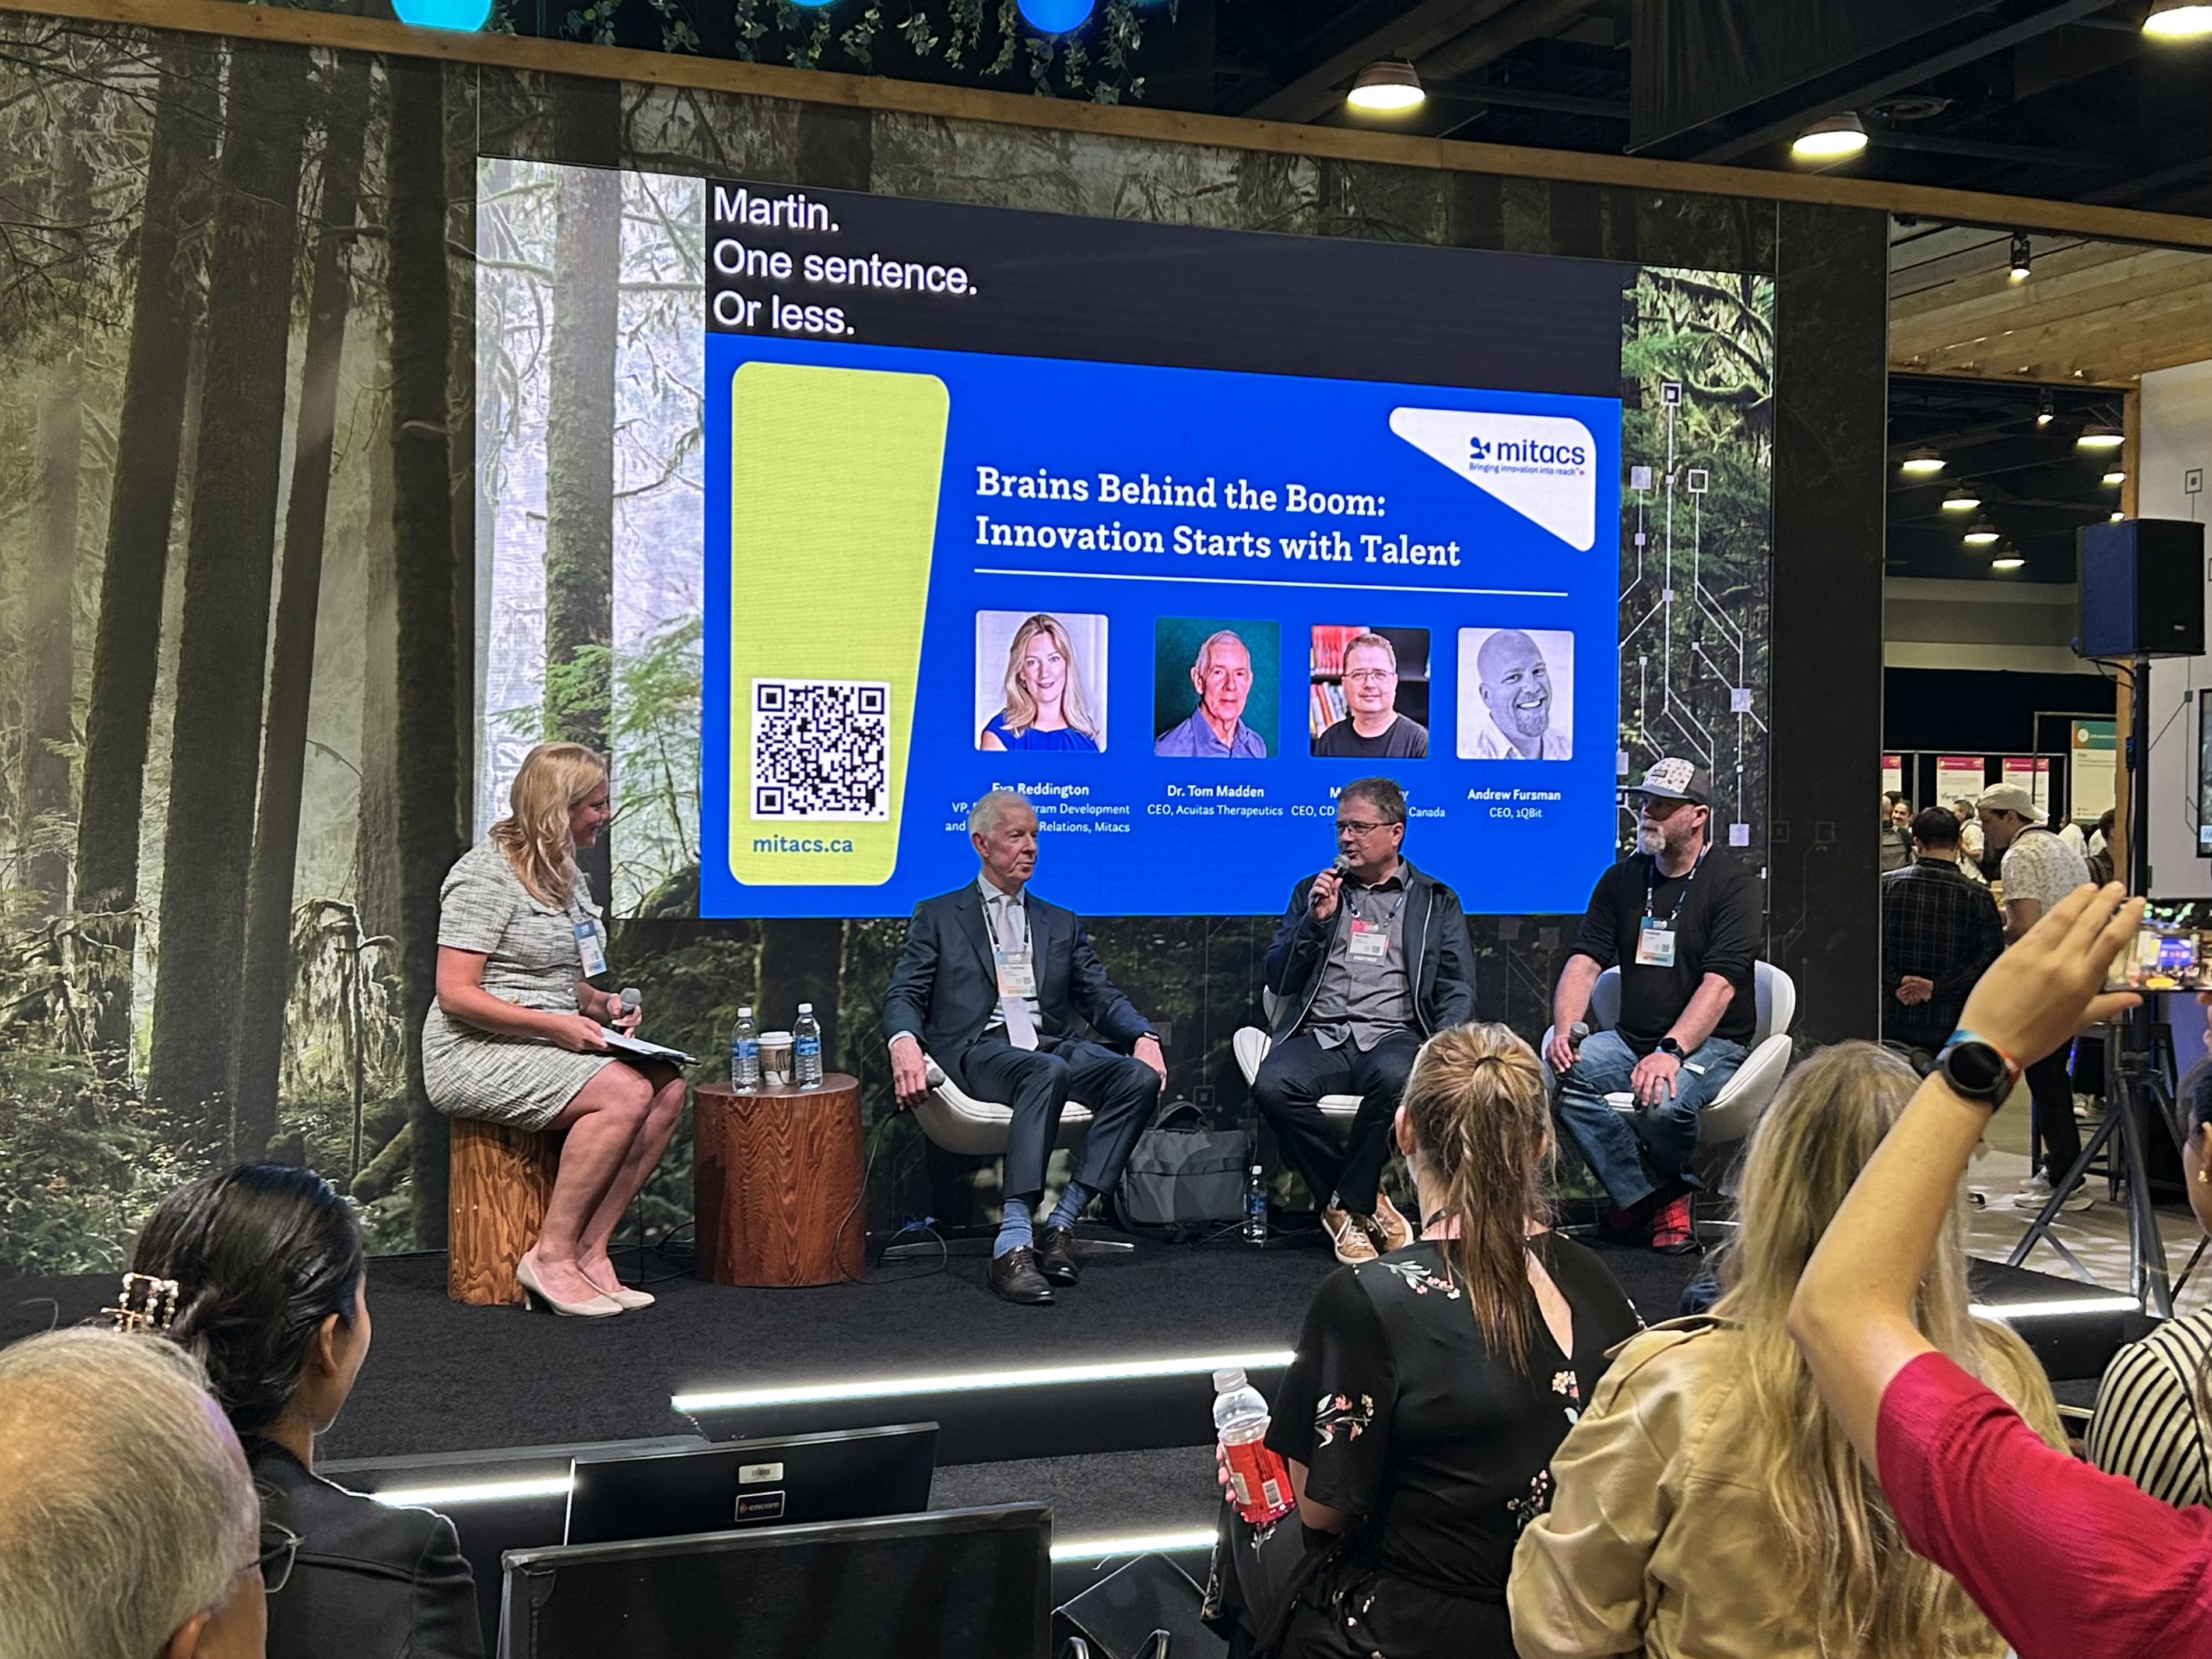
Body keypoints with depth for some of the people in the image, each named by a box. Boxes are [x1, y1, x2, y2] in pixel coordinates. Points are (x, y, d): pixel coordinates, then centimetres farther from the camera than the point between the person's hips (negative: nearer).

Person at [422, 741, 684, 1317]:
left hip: (546, 1048, 9)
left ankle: (588, 1252, -15)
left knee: (667, 1087, -15)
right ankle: (552, 1258, -23)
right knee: (624, 1092, -29)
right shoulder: (487, 873, -10)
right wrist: (555, 1026, -23)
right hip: (477, 1054, -9)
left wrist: (603, 1004, 7)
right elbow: (455, 994, -17)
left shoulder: (564, 873, 18)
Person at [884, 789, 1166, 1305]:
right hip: (978, 1050, -4)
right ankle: (1014, 1243, -45)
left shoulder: (1062, 925, 26)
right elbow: (903, 995, 7)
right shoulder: (938, 916, 16)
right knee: (1047, 1072, -38)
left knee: (1141, 1076, -26)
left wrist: (1143, 1035, -5)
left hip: (1051, 1045, 4)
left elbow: (1102, 998, 18)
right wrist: (904, 1041, -17)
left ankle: (1062, 1223, -26)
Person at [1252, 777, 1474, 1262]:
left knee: (1394, 1076, -39)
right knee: (1272, 1084, -32)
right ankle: (1366, 1201, -15)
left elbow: (1457, 991, 9)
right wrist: (1316, 921, 0)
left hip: (1393, 1036, -2)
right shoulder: (1312, 891, 22)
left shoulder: (1436, 902, 17)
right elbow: (1278, 980, 15)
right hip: (1320, 1036, 2)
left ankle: (1345, 1204, -18)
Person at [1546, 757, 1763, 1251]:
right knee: (1555, 1071, -23)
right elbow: (1584, 961, 5)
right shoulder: (1621, 880, 12)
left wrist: (1671, 1051, -31)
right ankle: (1651, 1196, -12)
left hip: (1711, 1043, -5)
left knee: (1663, 1101, -36)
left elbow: (1719, 986, -17)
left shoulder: (1732, 884, -6)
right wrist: (1564, 1029, -14)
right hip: (1630, 1038, 5)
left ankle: (1672, 1186, 1)